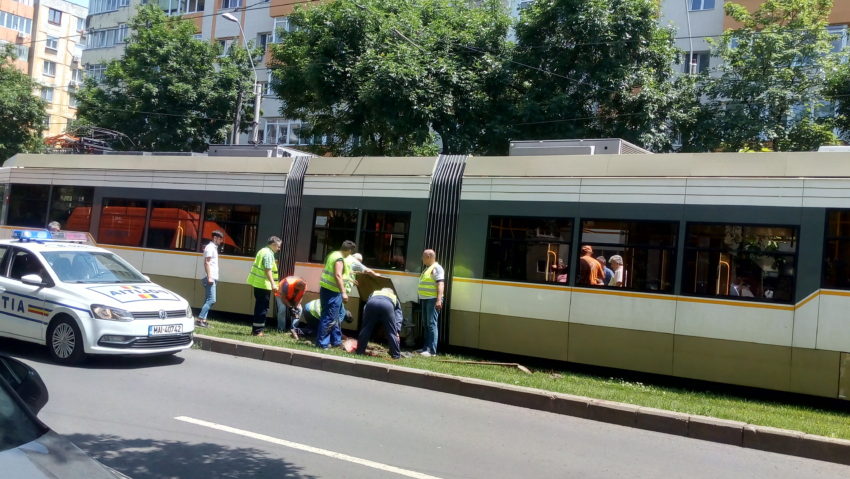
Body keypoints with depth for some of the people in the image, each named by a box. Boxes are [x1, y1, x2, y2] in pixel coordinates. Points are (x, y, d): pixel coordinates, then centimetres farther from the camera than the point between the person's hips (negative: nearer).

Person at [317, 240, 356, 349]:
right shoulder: (340, 259, -16)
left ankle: (336, 340, 29)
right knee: (329, 318, -6)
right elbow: (338, 276, -25)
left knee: (334, 317, 19)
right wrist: (343, 293, -28)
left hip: (326, 289, 11)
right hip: (332, 291, -11)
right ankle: (322, 343, -2)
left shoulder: (334, 255, 15)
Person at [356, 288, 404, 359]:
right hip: (387, 306, -1)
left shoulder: (374, 293, 46)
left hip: (372, 303, 1)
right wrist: (397, 331, 20)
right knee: (392, 332, 10)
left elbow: (365, 309, 34)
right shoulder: (395, 298, 42)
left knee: (366, 329, 16)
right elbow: (399, 318, 27)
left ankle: (360, 351, 22)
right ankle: (396, 355, 13)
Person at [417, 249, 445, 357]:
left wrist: (439, 300, -27)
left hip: (433, 299, -10)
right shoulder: (427, 269, 20)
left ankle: (432, 350, -14)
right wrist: (421, 299, 24)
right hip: (425, 299, 10)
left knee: (432, 324, -12)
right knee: (426, 323, 12)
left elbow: (441, 284, -18)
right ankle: (427, 347, 19)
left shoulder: (437, 268, -10)